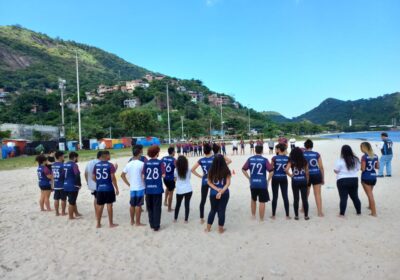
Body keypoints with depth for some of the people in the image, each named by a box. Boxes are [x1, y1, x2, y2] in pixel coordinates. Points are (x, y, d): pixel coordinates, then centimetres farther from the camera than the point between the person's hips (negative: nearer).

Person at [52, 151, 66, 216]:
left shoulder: (53, 165, 7)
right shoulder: (62, 165, -15)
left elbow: (53, 175, 13)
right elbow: (65, 175, -16)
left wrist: (53, 184, 21)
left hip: (56, 185, 7)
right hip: (62, 185, -7)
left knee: (56, 199, 11)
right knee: (63, 199, 3)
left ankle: (57, 212, 17)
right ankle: (63, 212, 10)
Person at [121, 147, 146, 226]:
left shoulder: (128, 164, 6)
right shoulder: (141, 163, -12)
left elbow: (122, 175, 8)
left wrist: (128, 184, 10)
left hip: (132, 188, 6)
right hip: (140, 187, -6)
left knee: (132, 205, 15)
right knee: (138, 205, 1)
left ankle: (132, 221, 25)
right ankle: (138, 222, 8)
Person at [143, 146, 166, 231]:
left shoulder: (146, 163, 0)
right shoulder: (160, 162, -6)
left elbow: (143, 176, -3)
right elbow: (163, 175, -10)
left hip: (148, 188, 3)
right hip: (157, 188, -2)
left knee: (150, 207, 16)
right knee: (157, 207, 6)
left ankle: (152, 224, 25)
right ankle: (156, 226, 10)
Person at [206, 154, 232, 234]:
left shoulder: (211, 171, -4)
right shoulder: (226, 171, -8)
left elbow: (209, 182, -4)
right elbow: (228, 183, -13)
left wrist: (217, 189, -10)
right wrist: (221, 191, -19)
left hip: (213, 193, 2)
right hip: (224, 194, -2)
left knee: (213, 210, 18)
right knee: (222, 211, 9)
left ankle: (208, 228, 25)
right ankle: (220, 229, 19)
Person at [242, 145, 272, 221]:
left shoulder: (250, 159, 2)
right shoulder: (264, 160, -6)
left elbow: (243, 169, 4)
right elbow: (271, 171, -10)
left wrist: (249, 178, 8)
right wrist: (268, 180, 1)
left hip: (253, 183, 3)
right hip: (262, 184, -3)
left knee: (253, 199, 23)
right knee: (262, 202, 5)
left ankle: (253, 216, 35)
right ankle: (261, 219, 12)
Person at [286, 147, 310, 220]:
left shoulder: (291, 161, -6)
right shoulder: (304, 161, 3)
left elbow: (286, 170, -20)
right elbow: (307, 172, 5)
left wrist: (290, 175, -3)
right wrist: (307, 180, 13)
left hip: (295, 181, -2)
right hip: (303, 181, 2)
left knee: (296, 199, 6)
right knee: (304, 199, 7)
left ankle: (296, 216, 12)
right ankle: (306, 215, 13)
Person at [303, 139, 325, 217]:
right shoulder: (317, 154, 2)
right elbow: (321, 167, 3)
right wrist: (323, 178, 11)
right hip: (316, 175, 0)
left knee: (306, 194, 17)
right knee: (318, 194, 1)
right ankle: (320, 212, -2)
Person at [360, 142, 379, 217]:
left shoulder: (364, 157, -17)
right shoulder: (375, 156, 3)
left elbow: (363, 169, -17)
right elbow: (377, 167, 9)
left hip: (366, 177, -7)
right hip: (373, 177, 7)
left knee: (370, 195, 1)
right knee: (370, 193, 28)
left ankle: (374, 212, 4)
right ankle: (371, 206, 44)